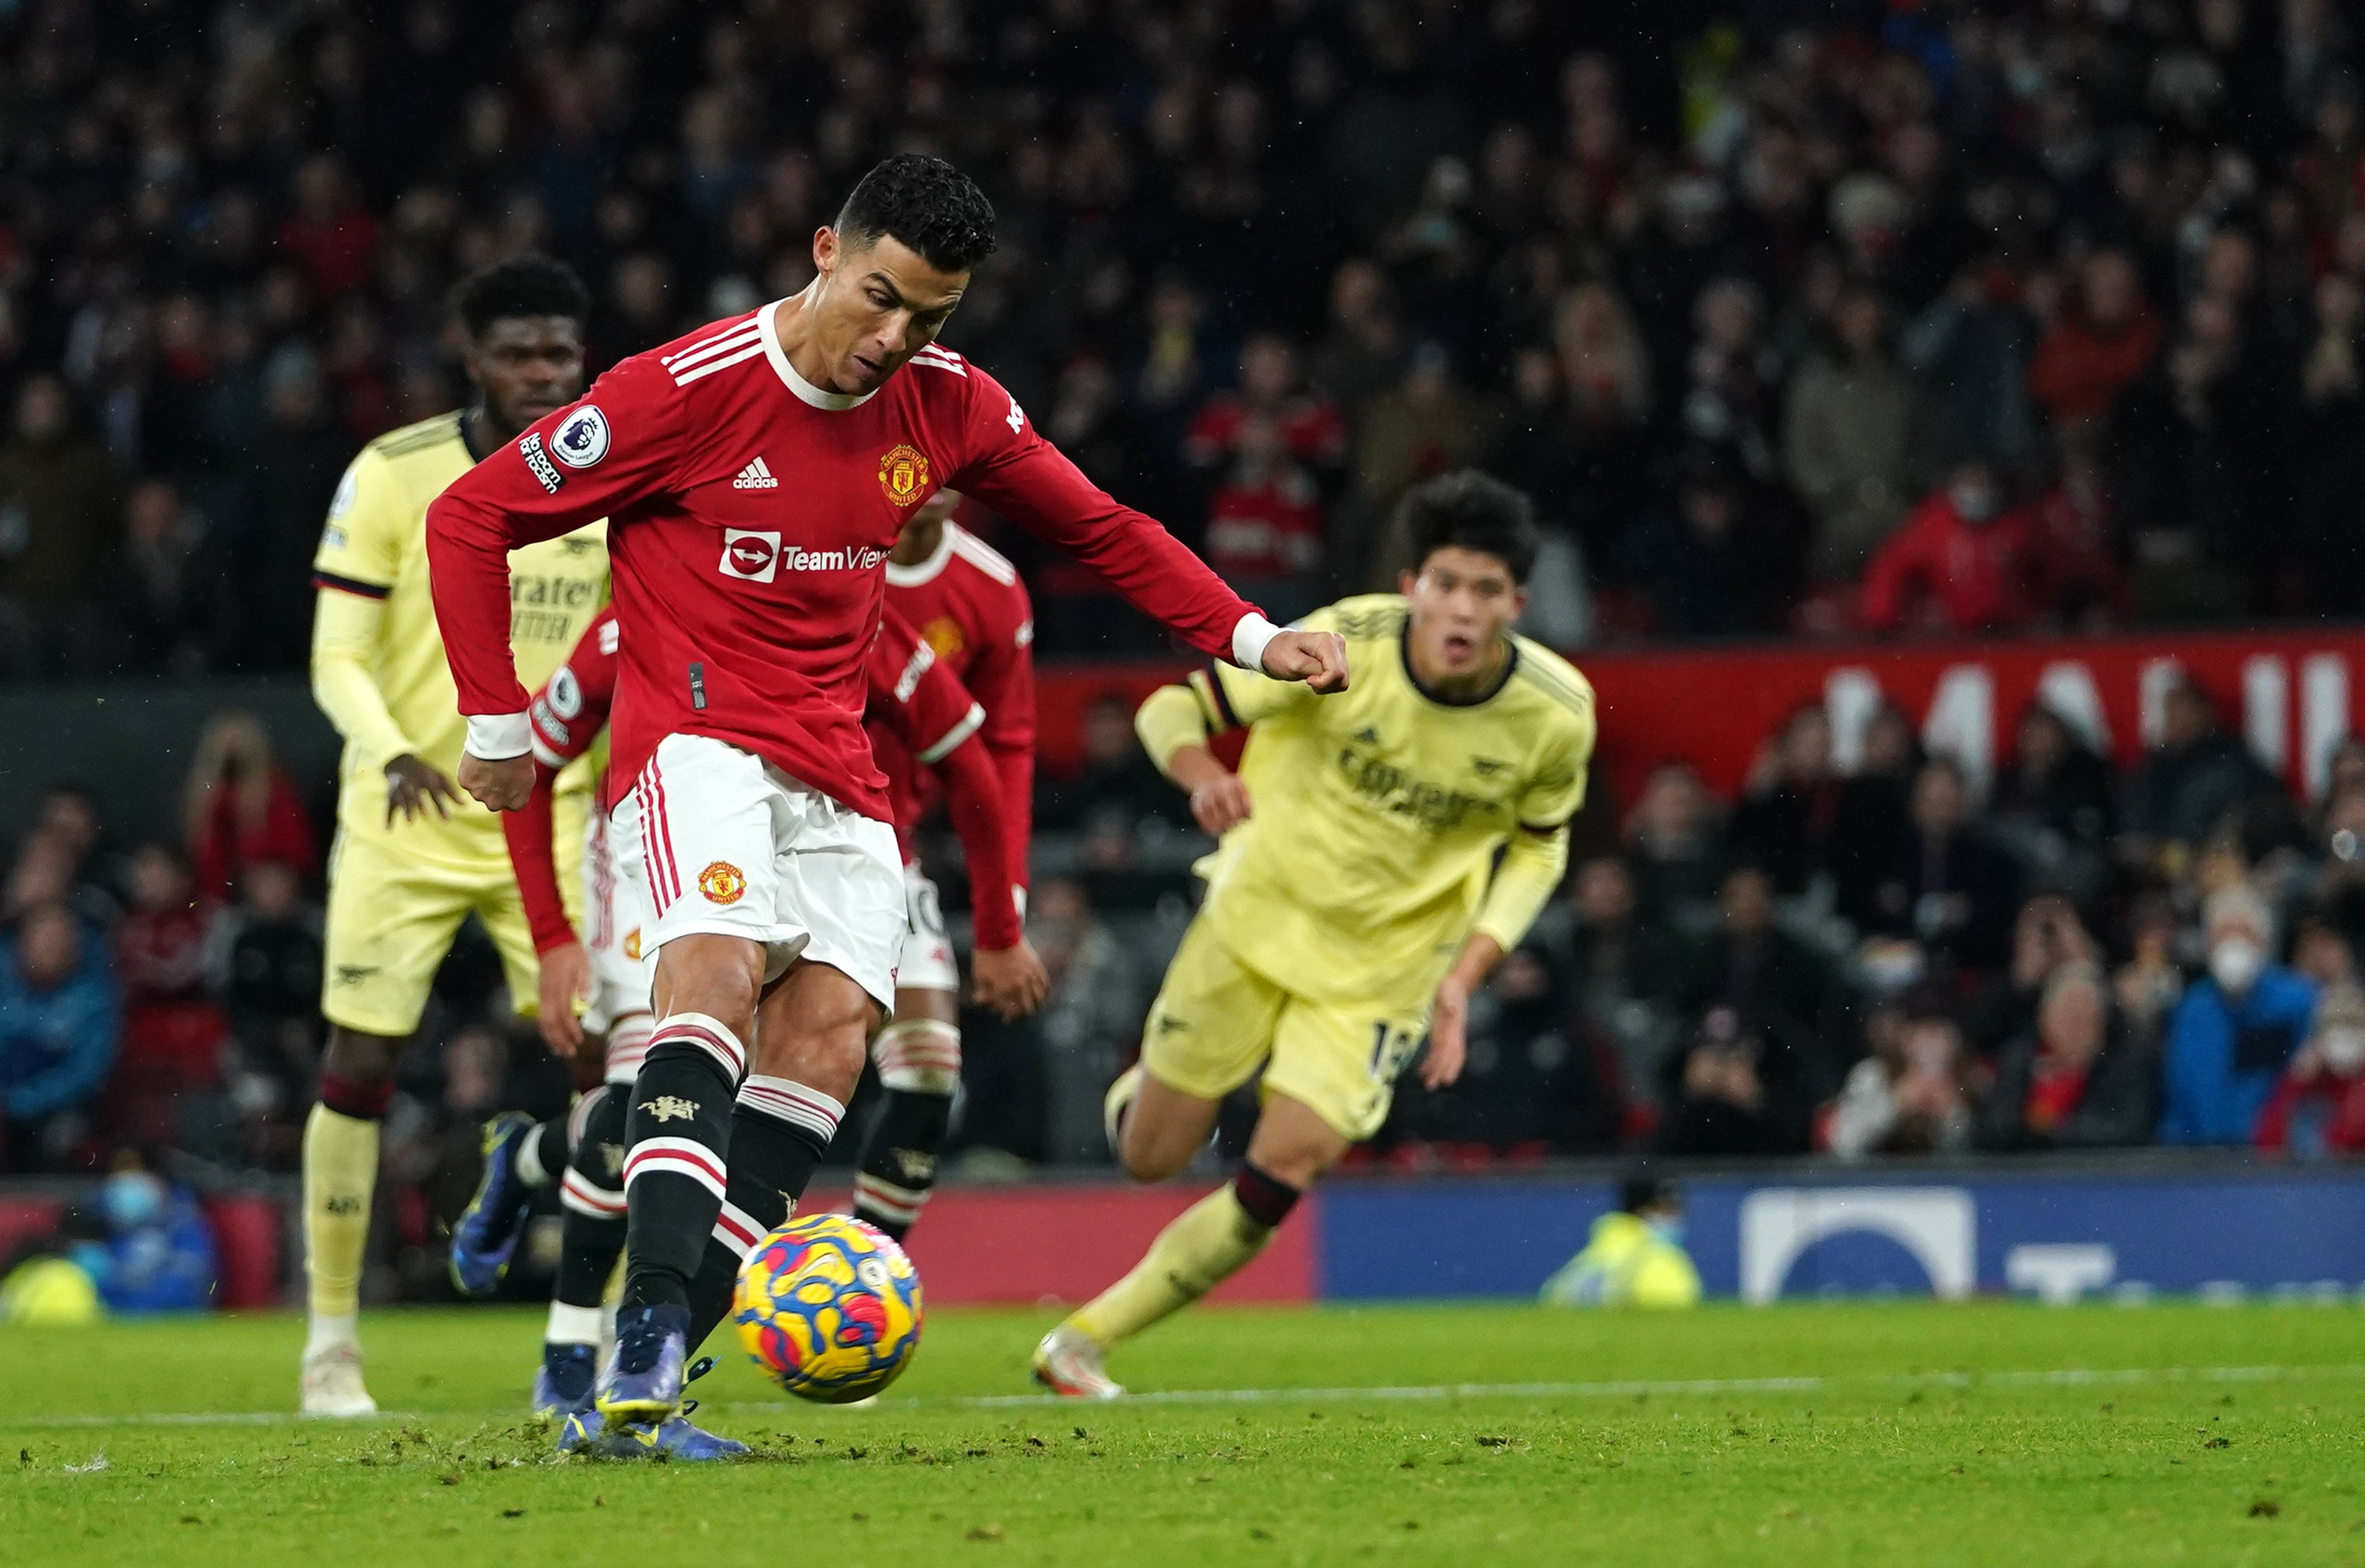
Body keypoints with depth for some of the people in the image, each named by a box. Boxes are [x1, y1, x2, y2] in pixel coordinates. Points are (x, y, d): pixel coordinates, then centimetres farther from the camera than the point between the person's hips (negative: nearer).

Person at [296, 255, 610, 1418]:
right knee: (359, 1068, -3)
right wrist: (393, 754, -30)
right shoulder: (392, 476, -10)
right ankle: (332, 1342, 10)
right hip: (403, 830, -2)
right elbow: (338, 658, -12)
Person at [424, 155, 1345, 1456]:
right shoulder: (691, 389, -11)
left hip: (838, 777, 5)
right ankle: (648, 1330, -44)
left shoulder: (948, 405, 5)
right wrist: (496, 725, -2)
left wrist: (1249, 638, 9)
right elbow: (468, 519, -4)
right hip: (695, 738, -5)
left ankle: (633, 1398, -19)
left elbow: (1099, 529, 20)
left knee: (830, 1025, -15)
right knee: (719, 964, -31)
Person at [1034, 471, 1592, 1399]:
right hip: (1259, 915, -1)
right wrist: (1203, 775, -36)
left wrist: (1465, 974, -9)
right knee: (1151, 1158, 5)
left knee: (1283, 1176, -13)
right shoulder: (1345, 646, -22)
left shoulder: (1556, 714, -16)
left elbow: (1539, 845, 4)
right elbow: (1173, 709, -12)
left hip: (1384, 964, 1)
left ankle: (1083, 1343, 2)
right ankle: (1145, 1085, 44)